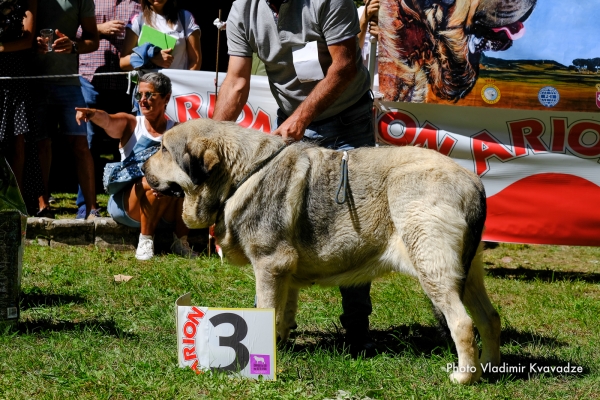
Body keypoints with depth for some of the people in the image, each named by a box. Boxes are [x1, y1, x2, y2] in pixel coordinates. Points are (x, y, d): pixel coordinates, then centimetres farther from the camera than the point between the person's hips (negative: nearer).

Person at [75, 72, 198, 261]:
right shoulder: (130, 124, 2)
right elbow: (108, 121, -21)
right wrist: (93, 114, -45)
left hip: (166, 207, 2)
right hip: (124, 201, -2)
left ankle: (181, 241, -10)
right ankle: (145, 241, -17)